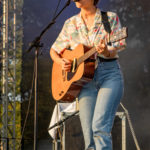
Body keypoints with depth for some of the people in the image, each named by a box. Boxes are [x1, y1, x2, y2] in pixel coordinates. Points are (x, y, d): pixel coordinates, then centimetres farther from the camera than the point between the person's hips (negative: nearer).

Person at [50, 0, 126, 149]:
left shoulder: (111, 18, 7)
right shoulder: (71, 24, 14)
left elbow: (117, 48, -2)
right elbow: (54, 50, 22)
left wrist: (107, 51, -25)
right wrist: (62, 62, 1)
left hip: (110, 74, -3)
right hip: (84, 78, 3)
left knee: (100, 127, -22)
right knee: (89, 135, -6)